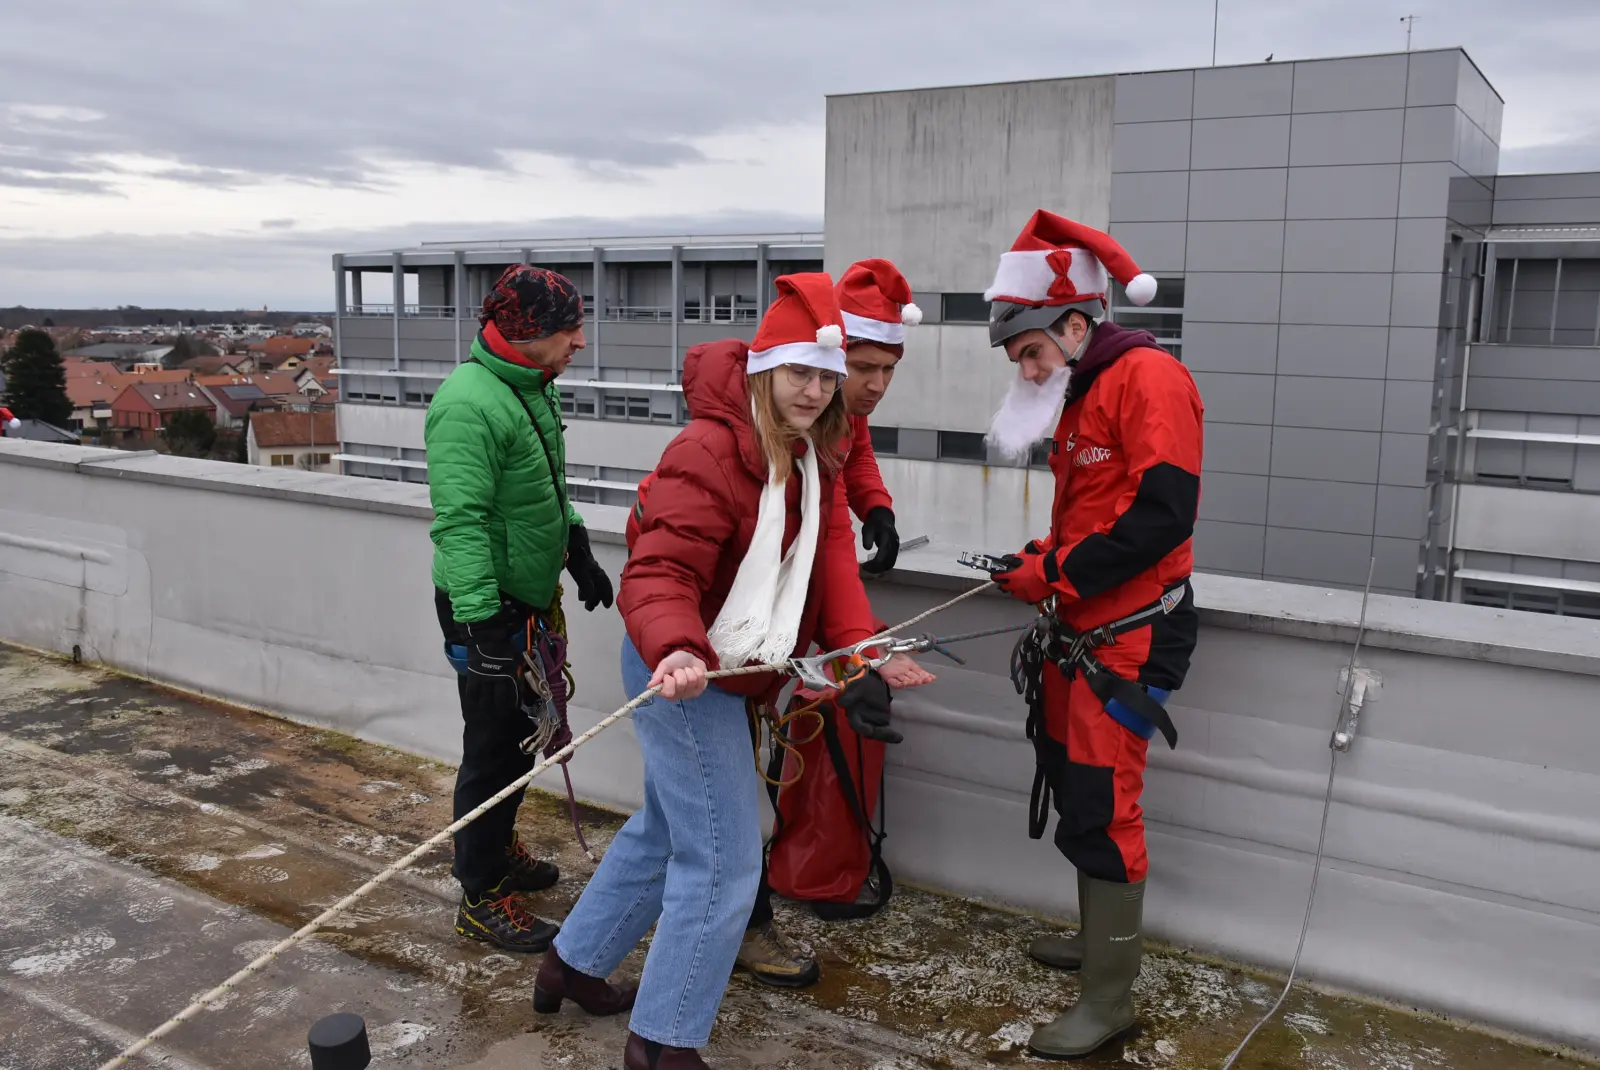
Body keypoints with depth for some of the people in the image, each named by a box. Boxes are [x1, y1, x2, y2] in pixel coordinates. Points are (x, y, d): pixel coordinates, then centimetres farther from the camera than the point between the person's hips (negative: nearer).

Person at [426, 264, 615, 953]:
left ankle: (499, 849, 40)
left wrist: (578, 554, 24)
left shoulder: (532, 388, 8)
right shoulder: (470, 404, -24)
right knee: (493, 749, 1)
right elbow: (459, 522, -27)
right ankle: (482, 898, 16)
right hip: (486, 610, -9)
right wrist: (480, 624, -29)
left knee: (520, 735, 21)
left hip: (527, 601, 10)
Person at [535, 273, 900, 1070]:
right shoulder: (709, 453, -23)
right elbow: (660, 570, -31)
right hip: (684, 675, -10)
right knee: (723, 862, -4)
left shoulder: (809, 457, 6)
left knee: (667, 828, 24)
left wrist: (858, 653, -13)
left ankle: (573, 964, 43)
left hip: (724, 674, 10)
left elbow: (829, 557, -1)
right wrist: (676, 650, -49)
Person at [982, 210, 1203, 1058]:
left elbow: (1163, 515, -23)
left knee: (1100, 806, -6)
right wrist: (1038, 566, 2)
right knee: (1072, 784, 17)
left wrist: (1055, 574, -17)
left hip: (1130, 636, -9)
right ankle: (1097, 938, 36)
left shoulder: (1147, 378, -14)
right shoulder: (1078, 396, 15)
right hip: (1081, 631, 9)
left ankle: (1110, 998, 7)